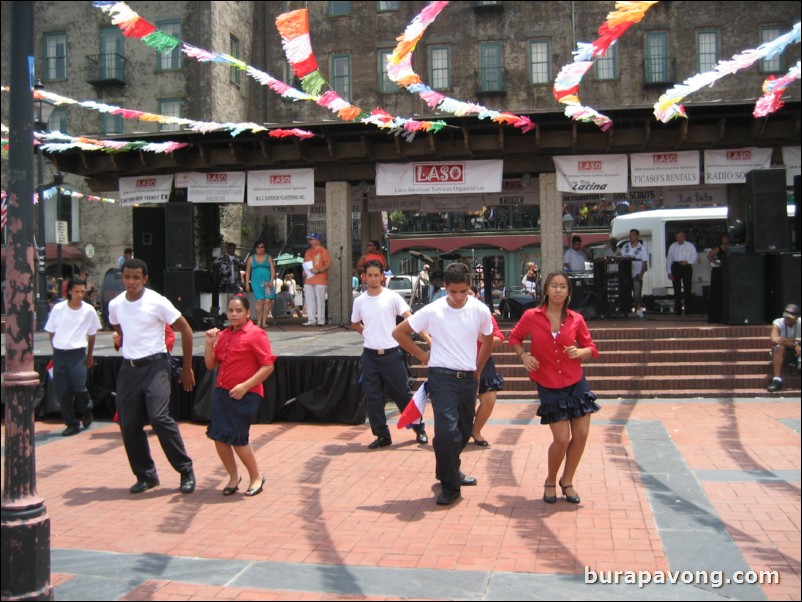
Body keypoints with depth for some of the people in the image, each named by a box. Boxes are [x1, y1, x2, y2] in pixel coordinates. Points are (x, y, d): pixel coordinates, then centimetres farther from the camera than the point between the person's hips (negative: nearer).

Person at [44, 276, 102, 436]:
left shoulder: (89, 310, 0)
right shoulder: (58, 308, 1)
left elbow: (91, 335, 11)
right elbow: (51, 332, 11)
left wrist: (90, 356, 15)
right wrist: (57, 351, 8)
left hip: (77, 353, -2)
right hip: (59, 354, 2)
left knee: (78, 387, -12)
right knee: (62, 392, 1)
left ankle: (87, 411, 20)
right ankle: (71, 424, 14)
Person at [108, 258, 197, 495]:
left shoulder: (157, 302, -10)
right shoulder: (115, 305, 5)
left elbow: (186, 330, -5)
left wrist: (187, 368, -3)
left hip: (154, 366, -5)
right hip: (128, 369, 6)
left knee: (159, 417, -19)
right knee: (129, 426, 3)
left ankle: (186, 471, -6)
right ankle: (146, 475, 19)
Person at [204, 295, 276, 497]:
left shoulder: (256, 334, -9)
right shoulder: (223, 335, 12)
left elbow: (268, 366, -14)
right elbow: (211, 365, 16)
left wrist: (245, 386, -20)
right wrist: (210, 343, -1)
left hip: (245, 395, -7)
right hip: (222, 392, 7)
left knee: (237, 439, -6)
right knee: (219, 437, 5)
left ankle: (256, 477, 16)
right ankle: (234, 476, 25)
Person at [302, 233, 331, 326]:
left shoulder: (322, 250, -3)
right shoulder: (308, 251, 18)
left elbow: (328, 264, -10)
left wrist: (318, 271, -19)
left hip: (319, 280, -7)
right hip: (308, 280, 7)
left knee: (320, 300, -5)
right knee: (309, 301, 5)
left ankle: (321, 320, -1)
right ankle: (311, 320, 8)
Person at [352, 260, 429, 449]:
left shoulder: (393, 297, -6)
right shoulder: (359, 301, 5)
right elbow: (355, 324, 22)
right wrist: (369, 333, 6)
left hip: (391, 354, -3)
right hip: (370, 356, 3)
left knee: (403, 394, 4)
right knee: (373, 398, 5)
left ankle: (419, 428, 21)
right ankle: (382, 435, 16)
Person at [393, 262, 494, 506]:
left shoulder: (480, 310, -2)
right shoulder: (432, 311, -10)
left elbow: (488, 342, 16)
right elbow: (399, 333, -1)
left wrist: (477, 370, 15)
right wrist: (422, 355, -1)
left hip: (468, 379, 4)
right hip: (442, 377, -4)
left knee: (464, 431, 14)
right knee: (447, 431, -16)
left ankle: (450, 470, 40)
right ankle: (450, 485, 0)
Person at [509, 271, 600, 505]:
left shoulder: (576, 319, -2)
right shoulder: (531, 316, -6)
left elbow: (591, 348, 8)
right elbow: (514, 338, 10)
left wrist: (580, 352, -14)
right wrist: (524, 355, -7)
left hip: (576, 383, 3)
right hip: (548, 386, -3)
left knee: (581, 435, 3)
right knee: (562, 439, -4)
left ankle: (567, 481, 26)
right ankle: (550, 481, 23)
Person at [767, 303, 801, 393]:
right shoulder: (778, 323, -15)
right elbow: (774, 340, -32)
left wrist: (787, 340, -31)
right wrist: (794, 343, -34)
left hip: (797, 353, 1)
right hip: (782, 353, -1)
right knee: (779, 347, -36)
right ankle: (777, 380, -39)